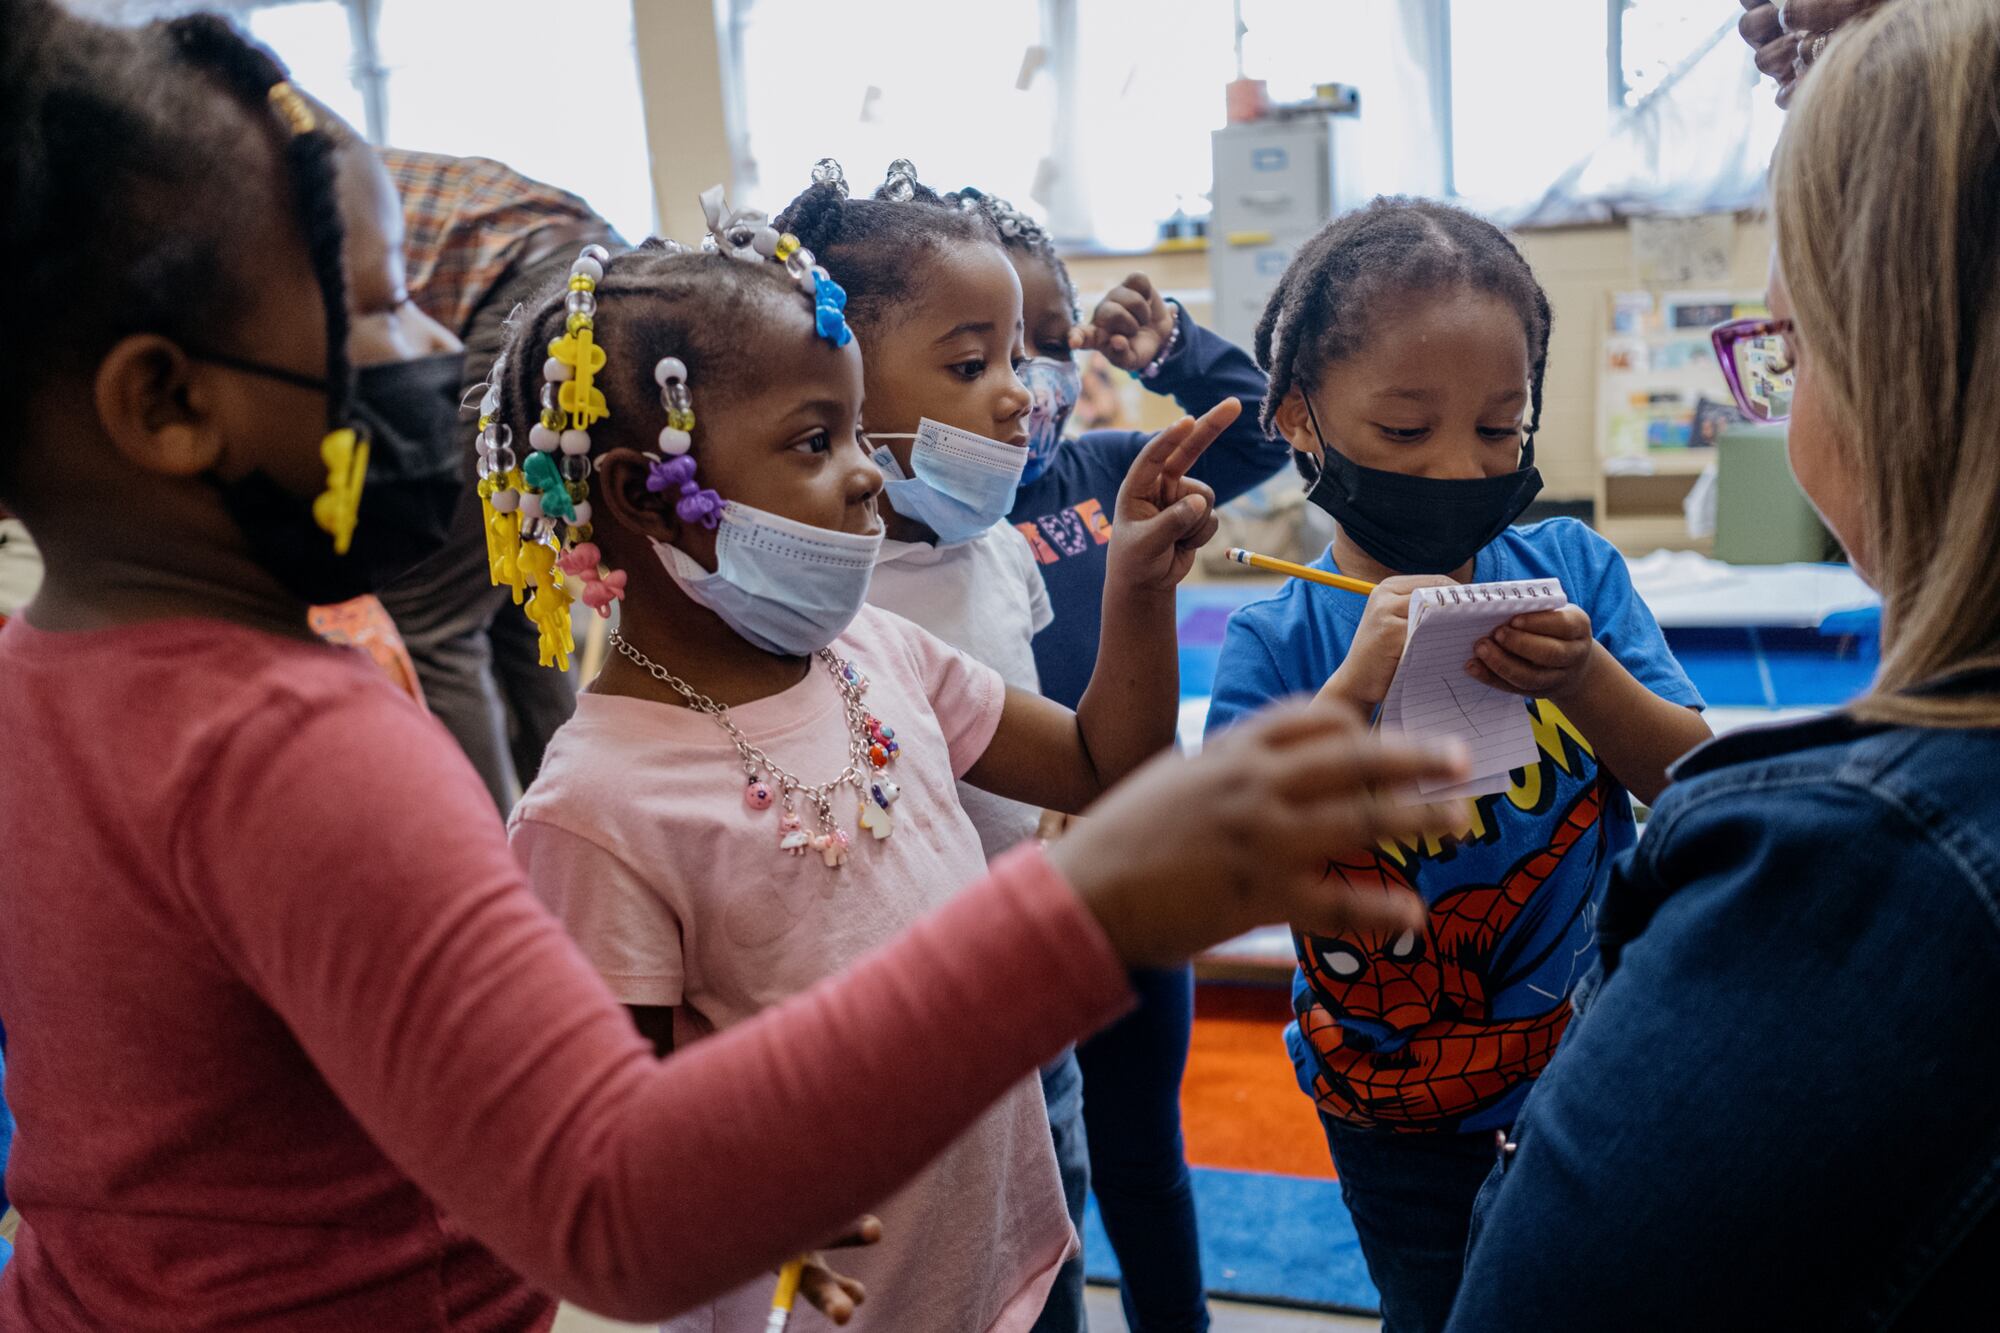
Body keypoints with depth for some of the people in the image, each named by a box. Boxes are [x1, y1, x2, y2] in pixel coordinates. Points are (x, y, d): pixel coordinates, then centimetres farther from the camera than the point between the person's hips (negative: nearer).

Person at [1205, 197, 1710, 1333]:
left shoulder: (1574, 568, -9)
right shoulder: (1278, 642, -17)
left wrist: (1587, 681, -28)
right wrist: (1354, 686, -35)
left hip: (1593, 1060, 2)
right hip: (1402, 1111, -2)